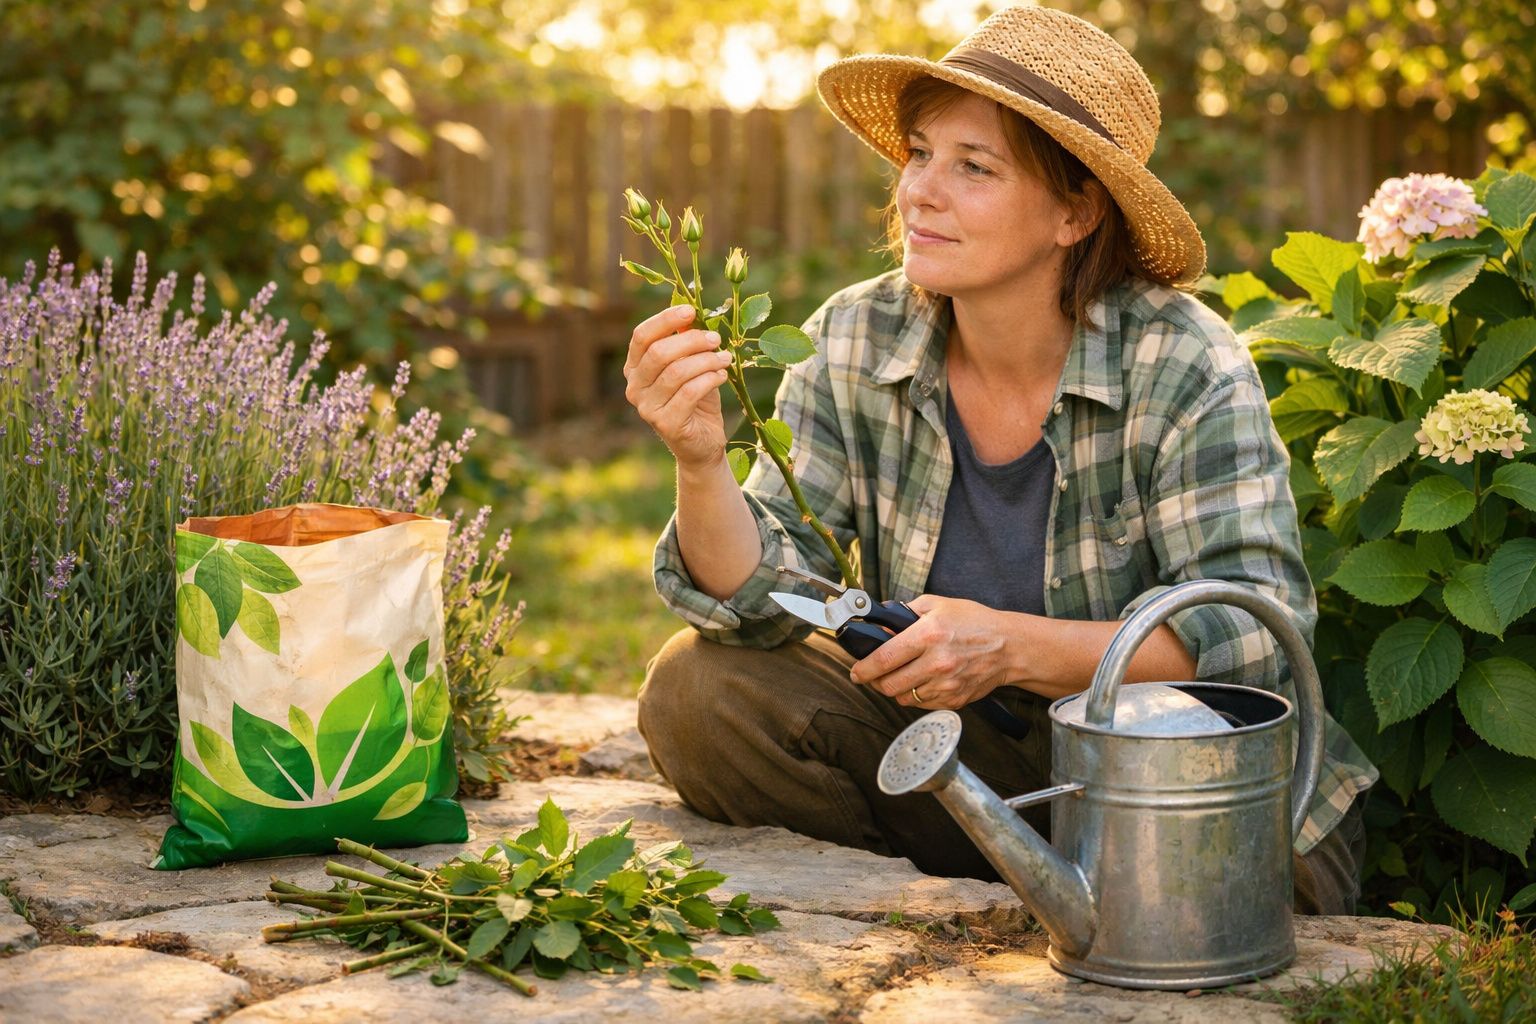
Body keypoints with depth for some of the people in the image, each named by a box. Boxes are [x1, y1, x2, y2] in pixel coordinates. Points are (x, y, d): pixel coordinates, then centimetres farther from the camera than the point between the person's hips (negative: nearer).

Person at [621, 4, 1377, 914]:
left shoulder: (1186, 369, -16)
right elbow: (765, 596, -8)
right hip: (964, 750, 3)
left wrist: (1014, 647, -35)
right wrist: (701, 464, -30)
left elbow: (1261, 633, -23)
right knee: (700, 687, -15)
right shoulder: (856, 344, -5)